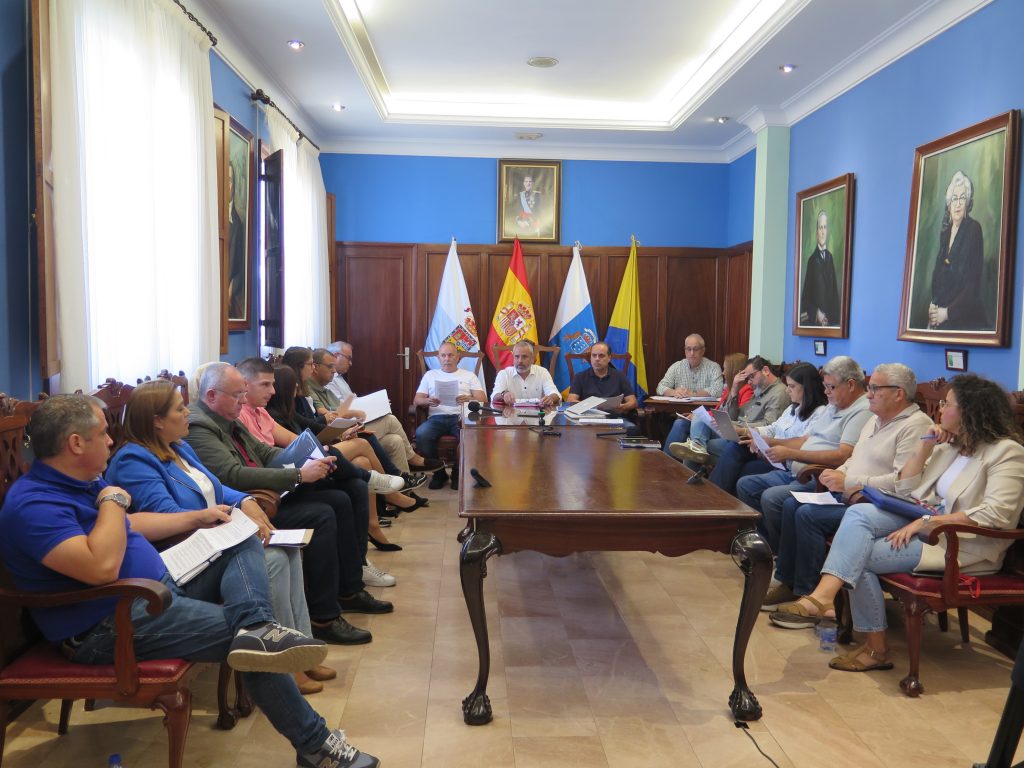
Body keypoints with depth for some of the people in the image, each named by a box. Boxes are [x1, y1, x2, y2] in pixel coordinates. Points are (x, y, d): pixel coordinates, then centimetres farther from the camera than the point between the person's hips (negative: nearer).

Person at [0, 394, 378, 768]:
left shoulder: (82, 480, 10)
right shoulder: (32, 503, -21)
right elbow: (102, 567, -34)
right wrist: (113, 500, -19)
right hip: (111, 625, -11)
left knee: (244, 546, 6)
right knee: (248, 639, -16)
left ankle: (256, 627, -26)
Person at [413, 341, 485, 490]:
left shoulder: (469, 375, 20)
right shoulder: (430, 375, 23)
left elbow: (482, 399, 7)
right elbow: (416, 400, 13)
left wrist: (469, 399, -17)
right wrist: (427, 401, -12)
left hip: (461, 417, -1)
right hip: (437, 418, 1)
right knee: (421, 434, -33)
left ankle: (458, 472, -10)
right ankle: (438, 472, -9)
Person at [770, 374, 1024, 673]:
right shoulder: (949, 443, 16)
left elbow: (996, 514, -22)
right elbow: (905, 489, 15)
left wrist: (927, 522, -24)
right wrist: (925, 446, 2)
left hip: (961, 543, -7)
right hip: (924, 520, 8)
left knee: (859, 553, -20)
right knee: (859, 514, -21)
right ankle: (822, 596, -32)